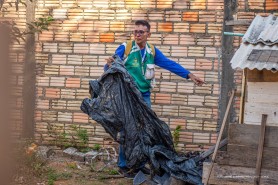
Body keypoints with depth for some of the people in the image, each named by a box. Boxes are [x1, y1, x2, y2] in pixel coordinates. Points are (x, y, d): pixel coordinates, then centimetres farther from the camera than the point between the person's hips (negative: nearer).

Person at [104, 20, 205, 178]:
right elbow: (110, 69, -10)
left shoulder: (153, 51, 4)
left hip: (144, 97, 5)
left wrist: (190, 75, -6)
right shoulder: (125, 48, -9)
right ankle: (124, 164, 9)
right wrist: (110, 65, -34)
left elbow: (170, 64, 2)